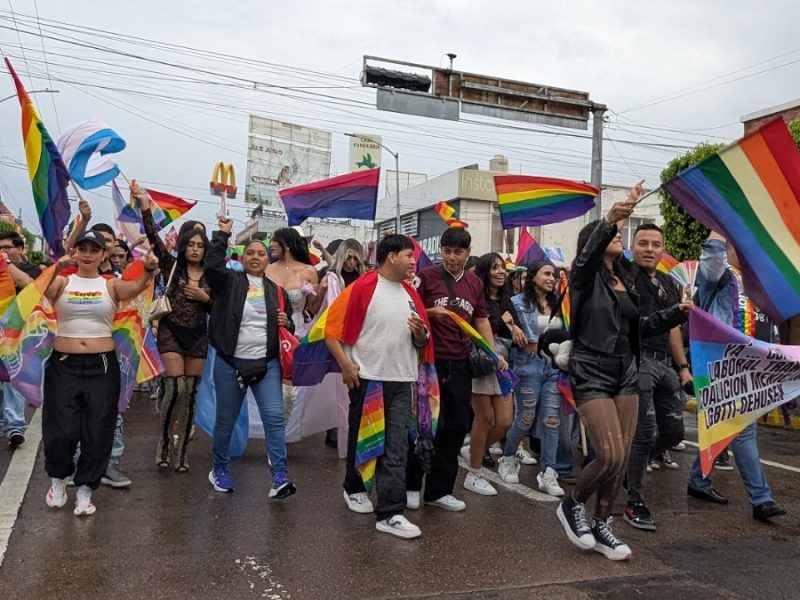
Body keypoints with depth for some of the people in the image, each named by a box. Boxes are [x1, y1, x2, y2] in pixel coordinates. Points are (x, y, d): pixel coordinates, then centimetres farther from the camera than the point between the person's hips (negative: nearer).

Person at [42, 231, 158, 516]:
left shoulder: (111, 285, 2)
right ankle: (58, 478, 29)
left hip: (102, 365, 1)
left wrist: (148, 270, -40)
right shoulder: (62, 282, 4)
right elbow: (41, 290, -18)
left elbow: (135, 289, -19)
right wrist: (57, 268, -37)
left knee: (97, 431, 5)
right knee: (61, 431, 1)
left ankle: (85, 489, 23)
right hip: (63, 364, 0)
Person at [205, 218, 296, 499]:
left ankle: (280, 478, -5)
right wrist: (223, 233, -13)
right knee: (226, 420, 11)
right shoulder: (230, 281, 1)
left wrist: (287, 323, -5)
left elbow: (289, 326, 19)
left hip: (267, 364, 2)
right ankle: (220, 469, 32)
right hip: (230, 363, -1)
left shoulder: (277, 291, 10)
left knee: (274, 417, -8)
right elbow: (212, 265, -20)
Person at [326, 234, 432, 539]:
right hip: (367, 378, -4)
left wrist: (420, 331, -7)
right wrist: (345, 364, -17)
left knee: (396, 447, -1)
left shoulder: (410, 293, 9)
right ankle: (354, 488, 38)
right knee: (361, 440, 13)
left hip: (402, 380, 5)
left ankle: (390, 513, 2)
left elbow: (422, 341, 16)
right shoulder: (362, 287, -9)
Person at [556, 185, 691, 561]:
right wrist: (610, 219, -46)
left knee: (621, 458, 6)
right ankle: (571, 505, 14)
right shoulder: (585, 275, -5)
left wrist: (676, 313, 10)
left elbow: (638, 328, 20)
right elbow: (590, 252, -29)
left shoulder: (625, 281, 14)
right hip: (591, 373, -7)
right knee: (611, 456, -13)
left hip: (625, 372, 7)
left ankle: (601, 527, 21)